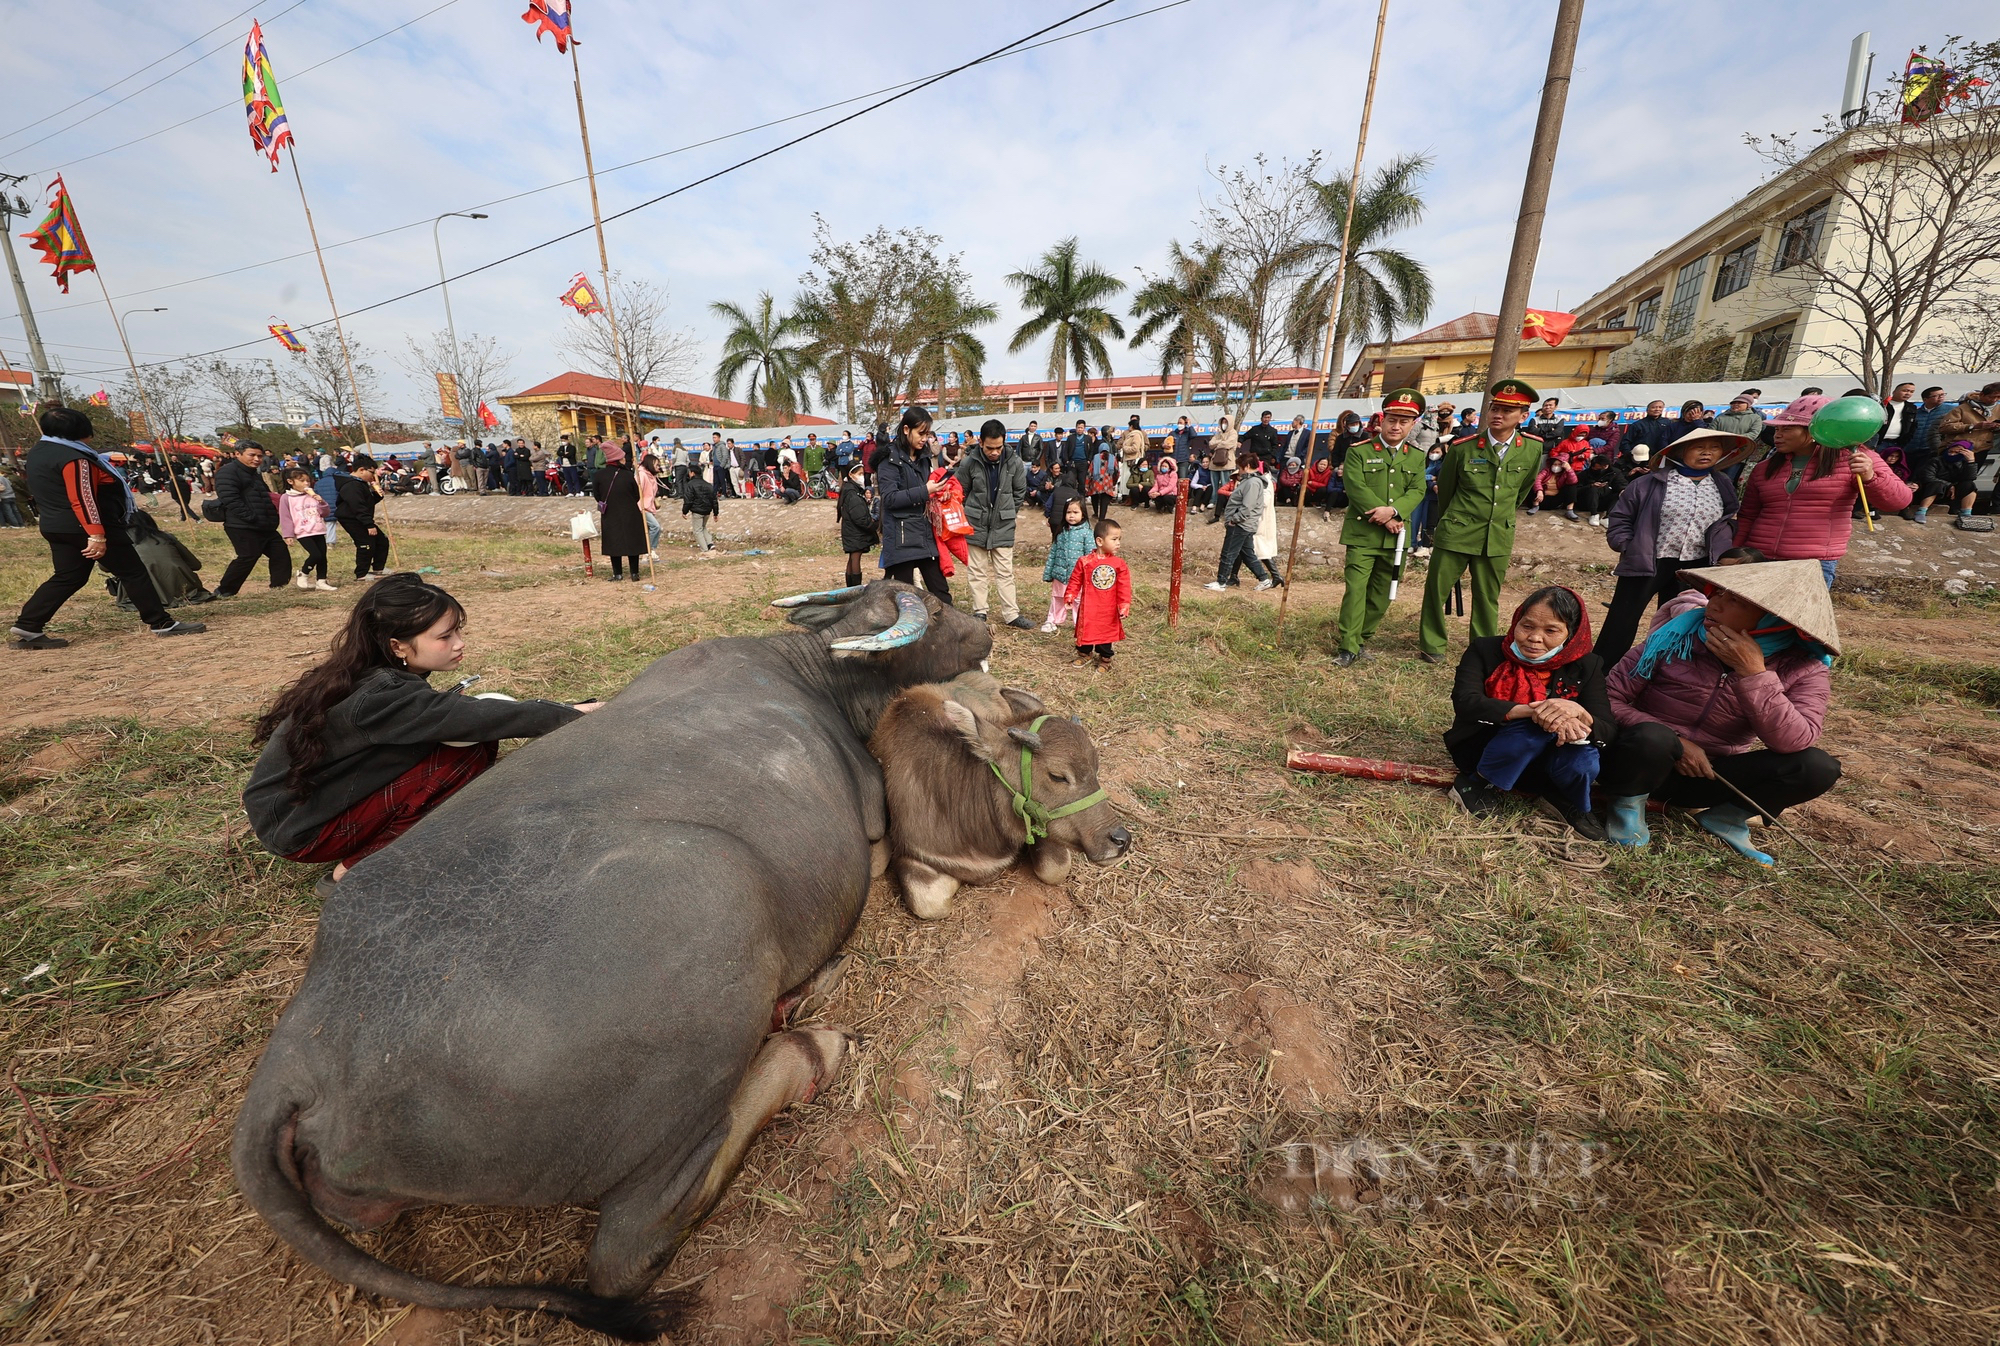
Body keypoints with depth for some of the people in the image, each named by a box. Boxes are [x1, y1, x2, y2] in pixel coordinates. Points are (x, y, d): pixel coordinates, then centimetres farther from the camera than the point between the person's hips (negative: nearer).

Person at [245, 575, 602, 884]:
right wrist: (570, 713, -32)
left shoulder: (370, 674, -4)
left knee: (473, 738, -6)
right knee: (470, 753, -21)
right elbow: (471, 717, -34)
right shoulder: (379, 696, -30)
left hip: (323, 793, 7)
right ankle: (358, 868, -7)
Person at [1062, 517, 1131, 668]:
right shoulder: (1085, 562, -9)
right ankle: (1084, 654, 36)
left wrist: (1124, 605, -11)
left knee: (1107, 632, 12)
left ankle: (1105, 658, 29)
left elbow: (1124, 587, -5)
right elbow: (1075, 582, -2)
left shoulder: (1119, 564, -5)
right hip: (1088, 608, -1)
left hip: (1109, 610, 1)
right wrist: (1069, 598, -7)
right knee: (1086, 631, 14)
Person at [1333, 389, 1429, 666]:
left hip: (1395, 537, 4)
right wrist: (1384, 518, -14)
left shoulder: (1417, 456, 13)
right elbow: (1357, 488, -10)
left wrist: (1393, 511, -18)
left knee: (1382, 594, 8)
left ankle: (1362, 640, 21)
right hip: (1362, 534, -4)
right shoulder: (1359, 451, 0)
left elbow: (1417, 491, 2)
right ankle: (1348, 647, -3)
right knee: (1356, 590, -9)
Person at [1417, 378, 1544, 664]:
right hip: (1455, 533, -2)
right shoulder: (1463, 447, -7)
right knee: (1436, 589, 1)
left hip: (1498, 538, 2)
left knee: (1488, 598, 11)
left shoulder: (1533, 449, -1)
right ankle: (1431, 645, 17)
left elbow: (1522, 490, 16)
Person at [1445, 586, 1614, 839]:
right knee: (1537, 725, -32)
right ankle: (1477, 783, -11)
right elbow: (1465, 702, -28)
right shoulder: (1485, 650, -12)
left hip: (1539, 761, 3)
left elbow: (1609, 731, -13)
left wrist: (1578, 713, -37)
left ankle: (1571, 804, 3)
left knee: (1584, 761, -31)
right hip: (1481, 750, -3)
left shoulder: (1585, 666, -5)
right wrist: (1530, 711, -41)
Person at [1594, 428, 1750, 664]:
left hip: (1695, 568, 5)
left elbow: (1729, 521, 17)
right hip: (1646, 563, -5)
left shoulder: (1724, 485, 8)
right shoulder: (1652, 482, -8)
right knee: (1622, 623, -4)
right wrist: (1627, 547, -12)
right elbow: (1620, 516, -4)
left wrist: (1723, 555, 5)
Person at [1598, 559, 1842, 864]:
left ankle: (1726, 816, 4)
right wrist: (1675, 743, -21)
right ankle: (1626, 803, -8)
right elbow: (1610, 698, -13)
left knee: (1817, 766, -20)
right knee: (1651, 736, -36)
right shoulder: (1676, 635, -12)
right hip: (1646, 763, -3)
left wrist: (1753, 673, -26)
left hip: (1711, 775, 3)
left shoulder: (1803, 669, -5)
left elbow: (1795, 743, -20)